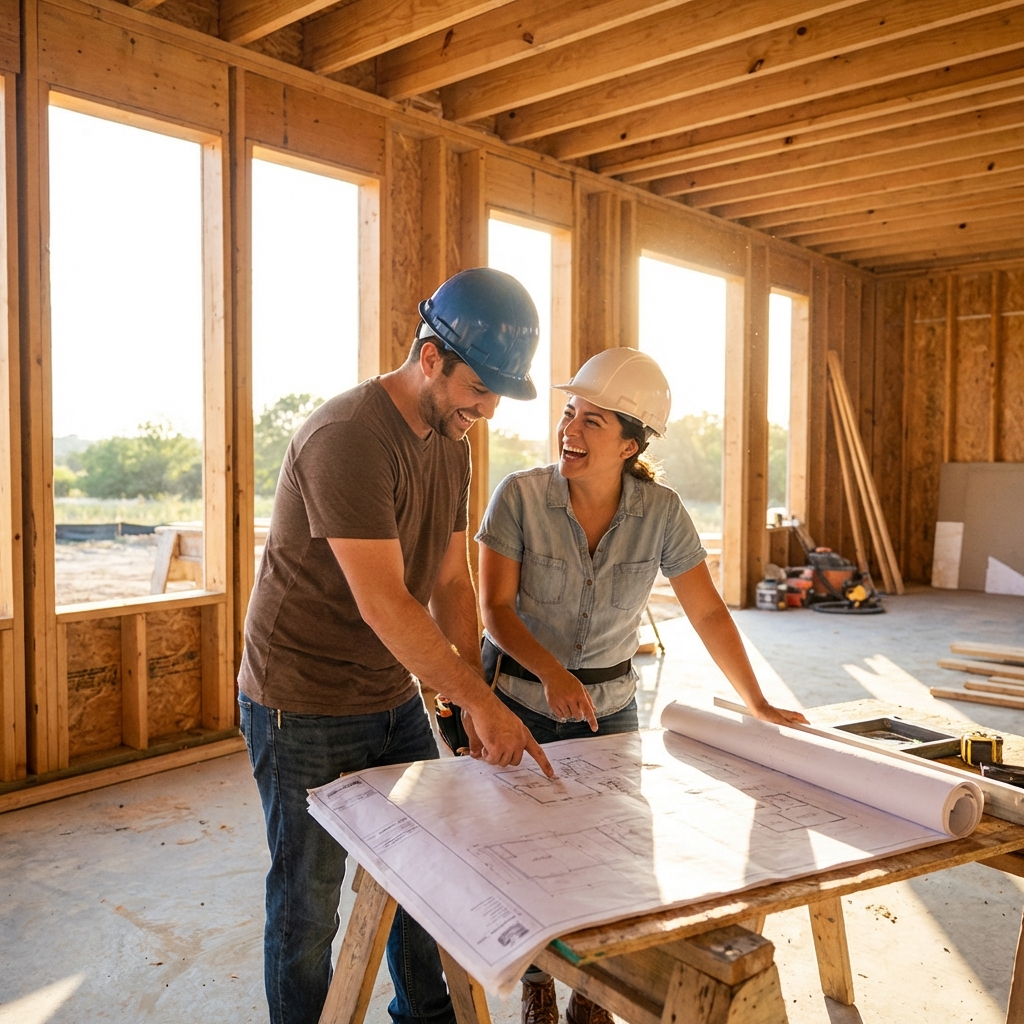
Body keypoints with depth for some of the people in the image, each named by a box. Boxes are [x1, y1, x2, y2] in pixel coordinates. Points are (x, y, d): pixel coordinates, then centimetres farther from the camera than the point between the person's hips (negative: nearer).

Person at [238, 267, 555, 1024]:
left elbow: (451, 582, 5)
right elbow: (383, 603, -29)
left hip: (394, 698, 8)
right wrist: (479, 699, -25)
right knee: (309, 901, 9)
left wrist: (477, 695, -4)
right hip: (305, 709, -8)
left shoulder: (451, 442, 3)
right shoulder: (348, 439, -25)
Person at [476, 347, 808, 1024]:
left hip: (610, 703, 2)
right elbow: (496, 607, -15)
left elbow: (708, 613, -5)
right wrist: (553, 672, -30)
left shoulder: (661, 512, -12)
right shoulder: (520, 496, -17)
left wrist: (758, 704, -6)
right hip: (520, 699, -1)